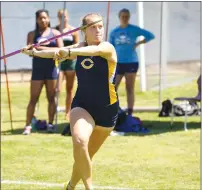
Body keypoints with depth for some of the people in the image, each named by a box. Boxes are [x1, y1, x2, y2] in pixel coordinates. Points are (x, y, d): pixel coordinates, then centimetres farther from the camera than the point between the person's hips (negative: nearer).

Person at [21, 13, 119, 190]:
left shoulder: (108, 48, -17)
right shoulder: (80, 47, -1)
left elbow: (96, 50, -40)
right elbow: (57, 52, 15)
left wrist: (70, 51, -56)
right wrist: (33, 52, 21)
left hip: (107, 110, -2)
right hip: (82, 106, 2)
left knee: (87, 155, 12)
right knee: (79, 142, -29)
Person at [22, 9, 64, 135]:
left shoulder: (55, 33, 5)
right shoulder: (32, 34, 5)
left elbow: (61, 49, -5)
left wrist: (43, 48, -14)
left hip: (51, 69, 1)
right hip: (38, 69, 0)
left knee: (51, 98, 6)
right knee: (33, 99, -2)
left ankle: (50, 124, 12)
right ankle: (28, 125, -1)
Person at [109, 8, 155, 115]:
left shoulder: (134, 29, -1)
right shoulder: (114, 32, 7)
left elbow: (150, 36, 0)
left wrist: (138, 43, -7)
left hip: (131, 62, -2)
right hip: (118, 63, 2)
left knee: (130, 89, 3)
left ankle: (129, 114, 4)